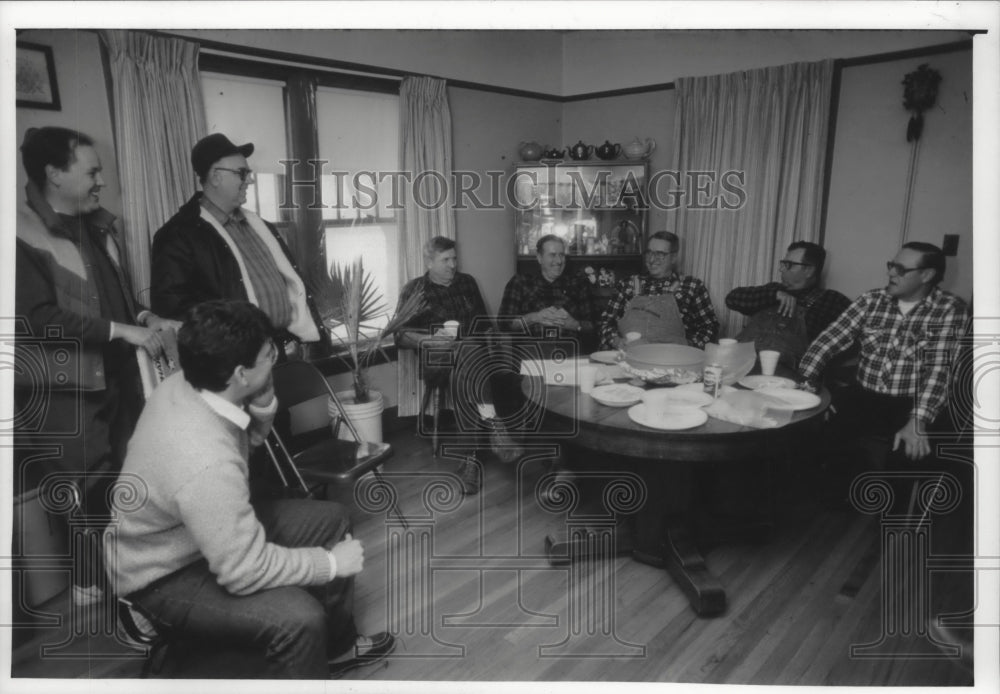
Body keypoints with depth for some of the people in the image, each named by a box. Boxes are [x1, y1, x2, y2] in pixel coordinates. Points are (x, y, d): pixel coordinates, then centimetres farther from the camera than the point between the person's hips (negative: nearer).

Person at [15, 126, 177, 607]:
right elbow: (39, 319, -20)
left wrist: (146, 319, 1)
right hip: (62, 391, -6)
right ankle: (94, 587, 23)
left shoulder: (102, 226, 10)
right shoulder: (23, 234, -13)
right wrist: (123, 331, -21)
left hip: (117, 380, 7)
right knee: (96, 495, 1)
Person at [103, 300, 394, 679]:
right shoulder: (206, 463, -40)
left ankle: (336, 646, 27)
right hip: (164, 576, -9)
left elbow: (251, 437, 7)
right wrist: (330, 563, -18)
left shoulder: (184, 385, -13)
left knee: (331, 520, 8)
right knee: (298, 618, -30)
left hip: (190, 531, 9)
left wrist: (263, 399, -15)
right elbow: (246, 570, -31)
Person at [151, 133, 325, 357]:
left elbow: (295, 284, 17)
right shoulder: (179, 235, -3)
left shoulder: (260, 227, 18)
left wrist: (309, 335, 2)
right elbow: (171, 304, -10)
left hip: (291, 348, 6)